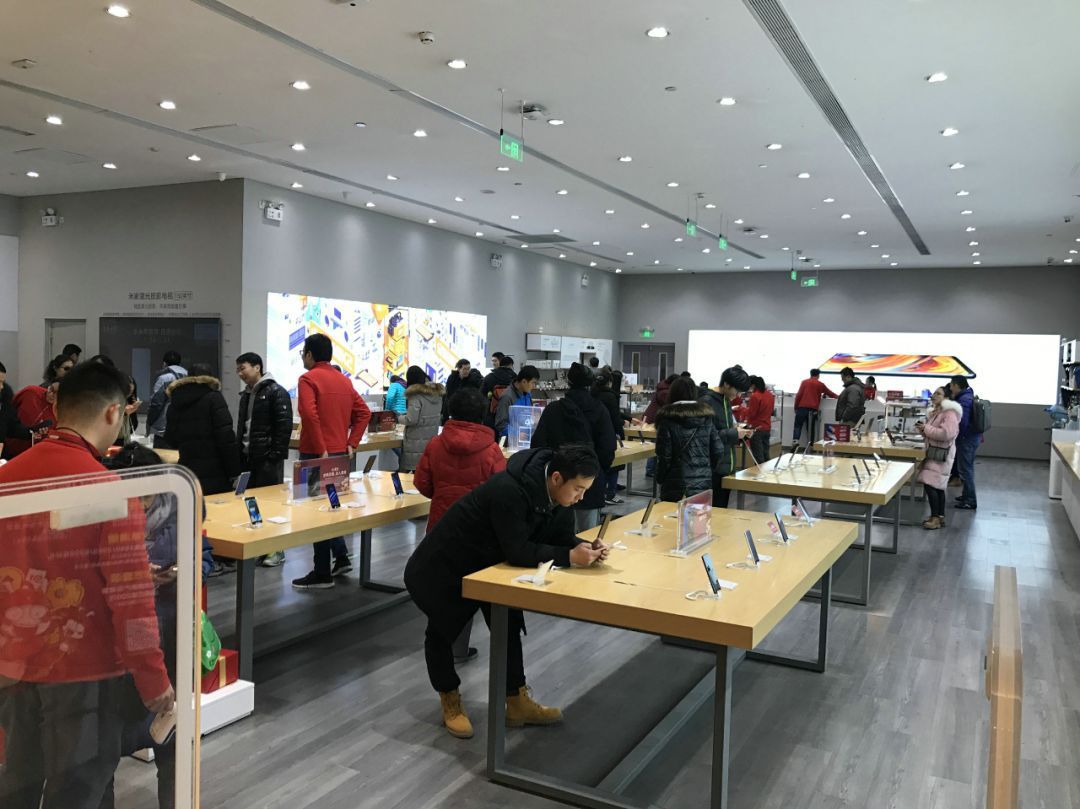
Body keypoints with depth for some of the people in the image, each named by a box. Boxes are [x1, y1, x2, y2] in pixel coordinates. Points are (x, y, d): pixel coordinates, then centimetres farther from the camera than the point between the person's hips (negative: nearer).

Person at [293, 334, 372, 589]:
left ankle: (322, 573, 8)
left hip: (315, 455, -7)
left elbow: (309, 414, -23)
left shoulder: (308, 379, -9)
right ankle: (341, 558, 20)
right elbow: (364, 412, 10)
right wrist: (351, 443, 7)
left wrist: (320, 449, -19)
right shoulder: (344, 380, 12)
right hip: (340, 453, 7)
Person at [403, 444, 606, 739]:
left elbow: (561, 535, -3)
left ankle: (517, 702, 20)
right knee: (442, 632, 8)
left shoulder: (553, 491, -12)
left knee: (508, 627, 7)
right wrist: (570, 557, -36)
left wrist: (585, 548, -23)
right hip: (442, 569, -8)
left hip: (487, 565, 8)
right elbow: (518, 551, -37)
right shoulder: (509, 492, -39)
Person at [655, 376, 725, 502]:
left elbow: (664, 455, -11)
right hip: (704, 483, 4)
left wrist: (660, 479, 4)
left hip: (676, 486, -4)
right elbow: (718, 450, 4)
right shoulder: (706, 416, 4)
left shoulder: (668, 418, -9)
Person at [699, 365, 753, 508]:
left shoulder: (727, 401, 12)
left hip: (727, 467, 9)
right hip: (714, 470, -8)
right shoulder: (706, 402, -16)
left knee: (722, 509, 14)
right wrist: (733, 434, -19)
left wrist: (740, 432, 3)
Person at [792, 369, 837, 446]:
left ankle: (795, 441, -18)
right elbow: (830, 393, 23)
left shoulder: (804, 382, 9)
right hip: (813, 409, 1)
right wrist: (837, 396, 43)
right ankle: (810, 445, 5)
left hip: (802, 407, 0)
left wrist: (796, 407, 9)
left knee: (798, 425, 1)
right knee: (811, 428, 7)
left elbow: (799, 395, 2)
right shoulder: (821, 384, 11)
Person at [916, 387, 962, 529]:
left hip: (941, 454, -9)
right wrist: (923, 429, 6)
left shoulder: (950, 414, -14)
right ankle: (940, 516, 20)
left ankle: (936, 518, -7)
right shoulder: (935, 412, 15)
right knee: (937, 486, 13)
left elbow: (946, 434, -26)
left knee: (929, 484, -13)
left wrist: (926, 428, -19)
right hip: (934, 452, 9)